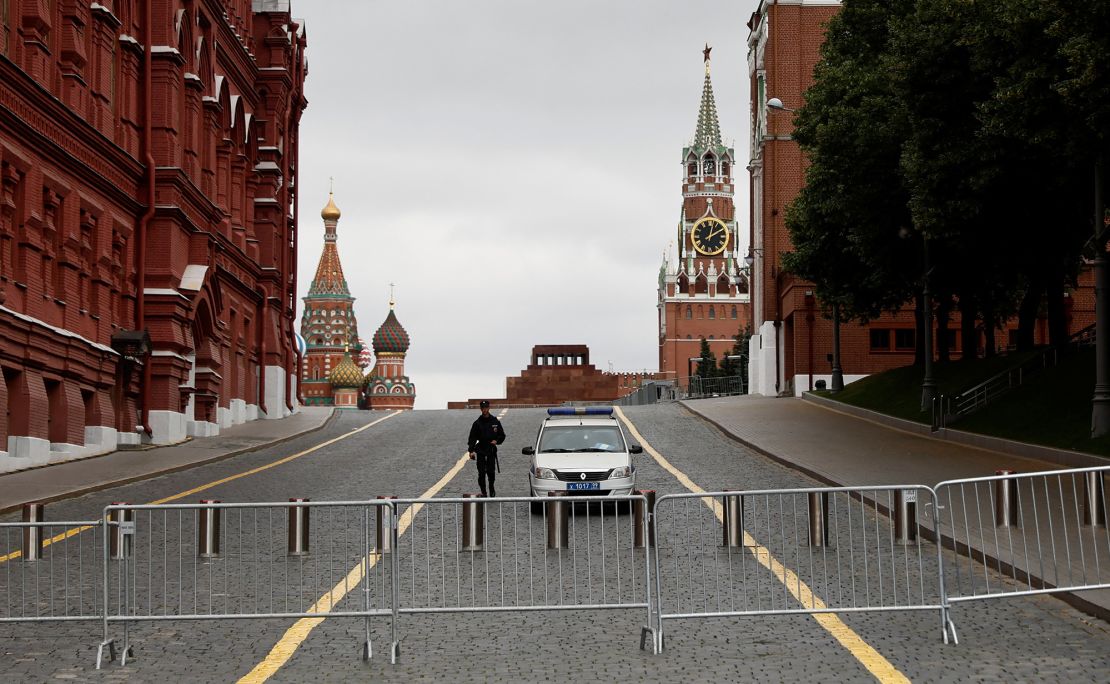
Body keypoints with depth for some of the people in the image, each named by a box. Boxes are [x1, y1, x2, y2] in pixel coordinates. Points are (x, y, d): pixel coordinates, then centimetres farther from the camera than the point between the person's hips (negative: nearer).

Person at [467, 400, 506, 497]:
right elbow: (472, 438, -2)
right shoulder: (477, 423, 1)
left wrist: (496, 441, -7)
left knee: (491, 471, -6)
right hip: (480, 451, 0)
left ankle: (491, 488, 19)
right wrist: (471, 451, -14)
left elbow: (502, 435, 14)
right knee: (481, 473, -3)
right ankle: (483, 492, 7)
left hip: (492, 451, 0)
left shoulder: (495, 422, 5)